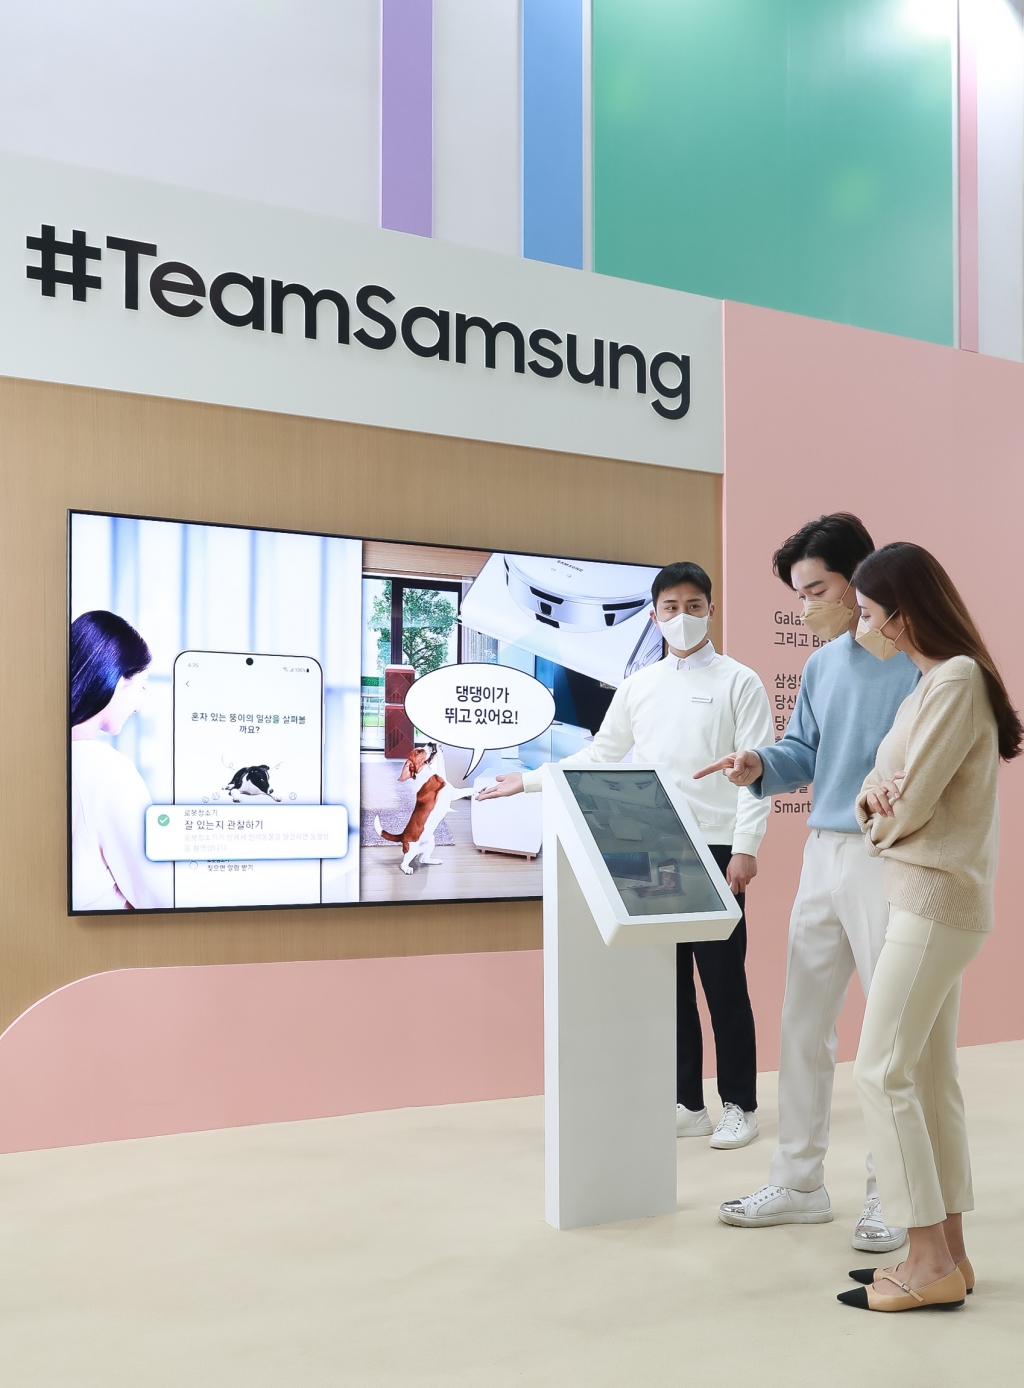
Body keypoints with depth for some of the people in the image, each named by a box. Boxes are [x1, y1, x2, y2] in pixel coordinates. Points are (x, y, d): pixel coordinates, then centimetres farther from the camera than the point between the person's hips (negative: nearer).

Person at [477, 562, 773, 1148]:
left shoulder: (739, 682, 0)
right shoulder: (638, 686, 13)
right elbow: (600, 755, 19)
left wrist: (745, 849, -13)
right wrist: (529, 780, 15)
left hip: (715, 851, -4)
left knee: (724, 983, 2)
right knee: (668, 983, 9)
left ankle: (739, 1107, 14)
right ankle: (687, 1105, 19)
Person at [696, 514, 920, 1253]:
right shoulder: (821, 664, 12)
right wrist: (761, 766, -5)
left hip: (889, 858, -7)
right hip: (824, 854, 8)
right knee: (803, 1023, 12)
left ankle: (891, 1194, 18)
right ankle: (799, 1181, 26)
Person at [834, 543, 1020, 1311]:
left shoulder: (957, 680, -16)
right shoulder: (933, 681, 16)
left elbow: (908, 806, -19)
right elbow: (891, 781, 13)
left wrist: (881, 812, 2)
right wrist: (874, 793, -9)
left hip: (937, 900, -10)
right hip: (928, 898, 10)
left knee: (883, 1073, -7)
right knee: (930, 1077, 11)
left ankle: (933, 1264, 0)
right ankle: (948, 1253, 19)